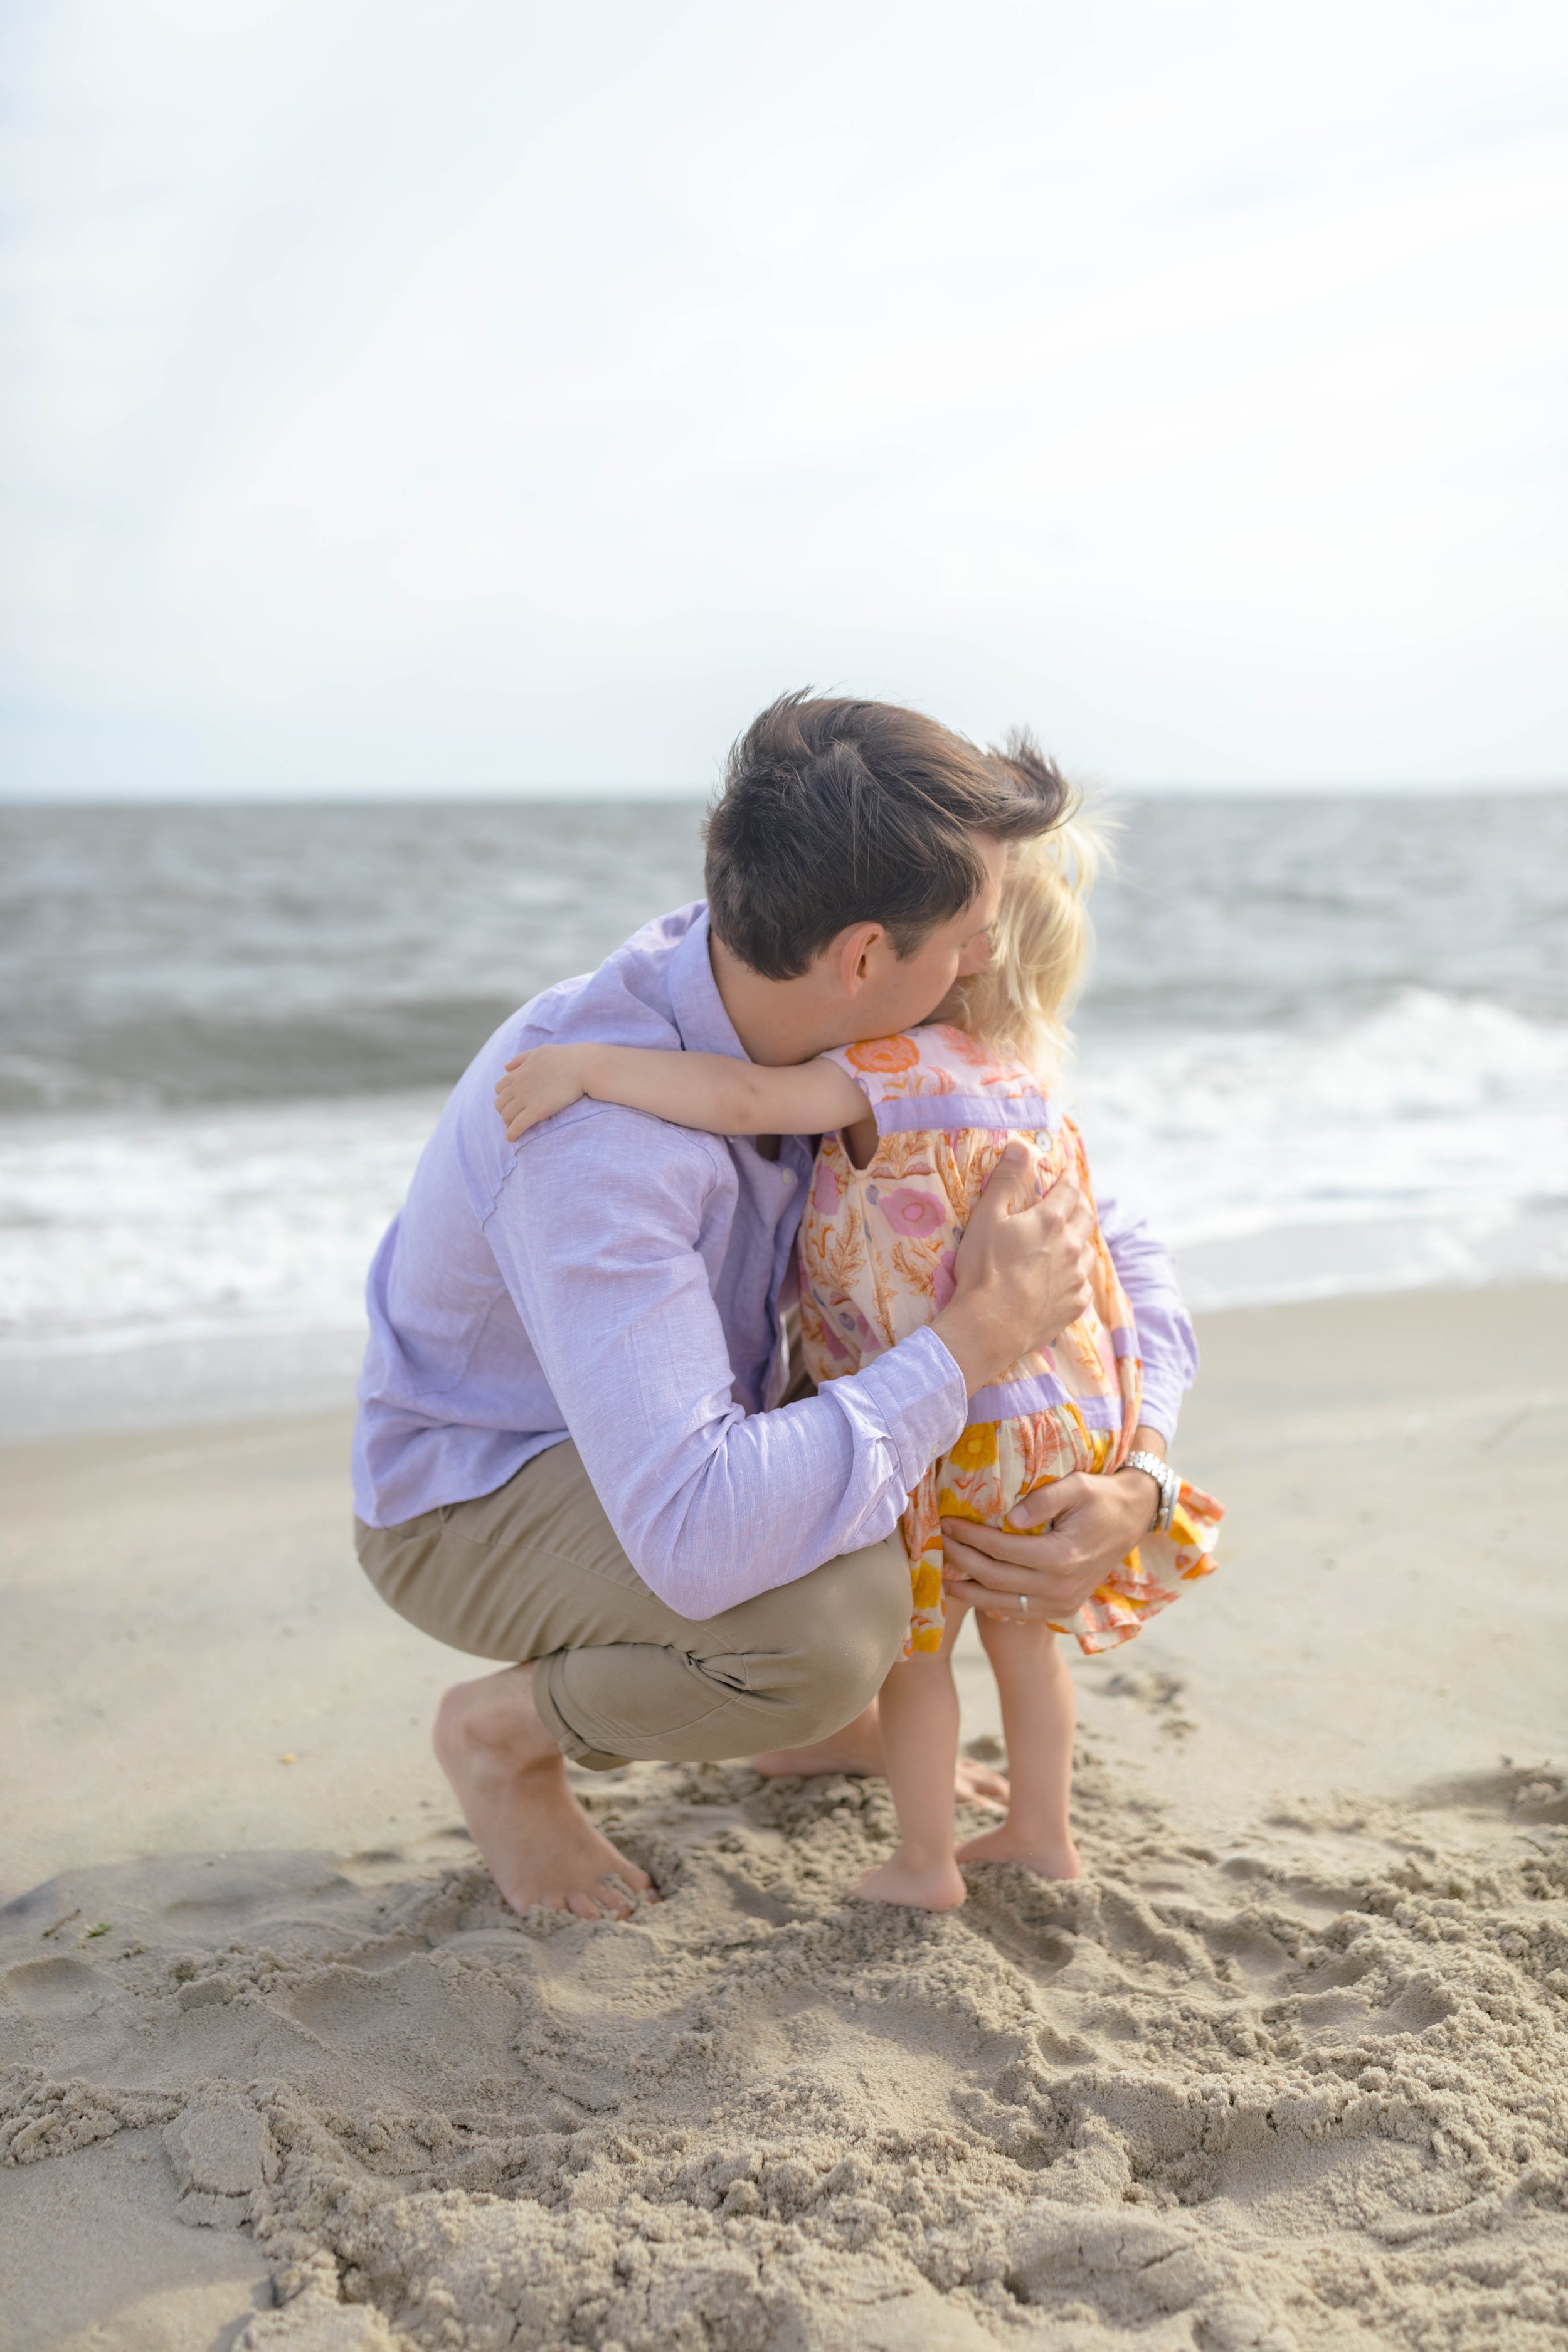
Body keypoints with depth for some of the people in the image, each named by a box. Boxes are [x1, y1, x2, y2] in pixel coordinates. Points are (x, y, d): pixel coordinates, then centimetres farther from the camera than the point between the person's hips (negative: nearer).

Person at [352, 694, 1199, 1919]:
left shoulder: (863, 1033, -14)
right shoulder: (591, 1127, -39)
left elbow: (1108, 1247, -4)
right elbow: (695, 1538, -47)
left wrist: (1136, 1482, -22)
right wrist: (974, 1343, -37)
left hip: (681, 1422, 8)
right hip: (474, 1503, -7)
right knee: (835, 1615, -35)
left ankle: (820, 1713, 17)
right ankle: (508, 1732, -4)